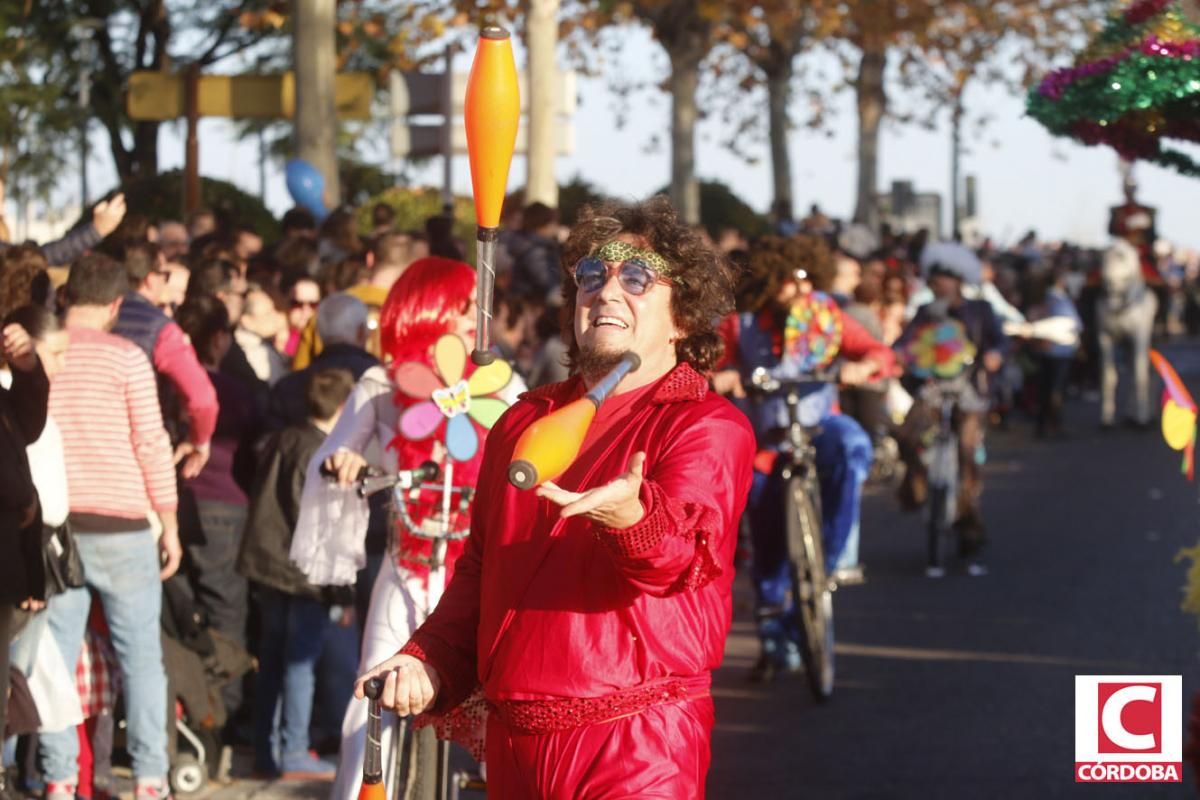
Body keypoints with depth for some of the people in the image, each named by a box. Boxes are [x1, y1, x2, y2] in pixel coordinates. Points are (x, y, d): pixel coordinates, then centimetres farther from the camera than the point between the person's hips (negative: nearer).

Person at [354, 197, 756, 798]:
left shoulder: (709, 427, -4)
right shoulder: (524, 422, 17)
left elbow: (685, 556, -22)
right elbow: (478, 572, 22)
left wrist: (627, 517, -43)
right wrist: (431, 661, 7)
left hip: (636, 744, -6)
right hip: (513, 741, 6)